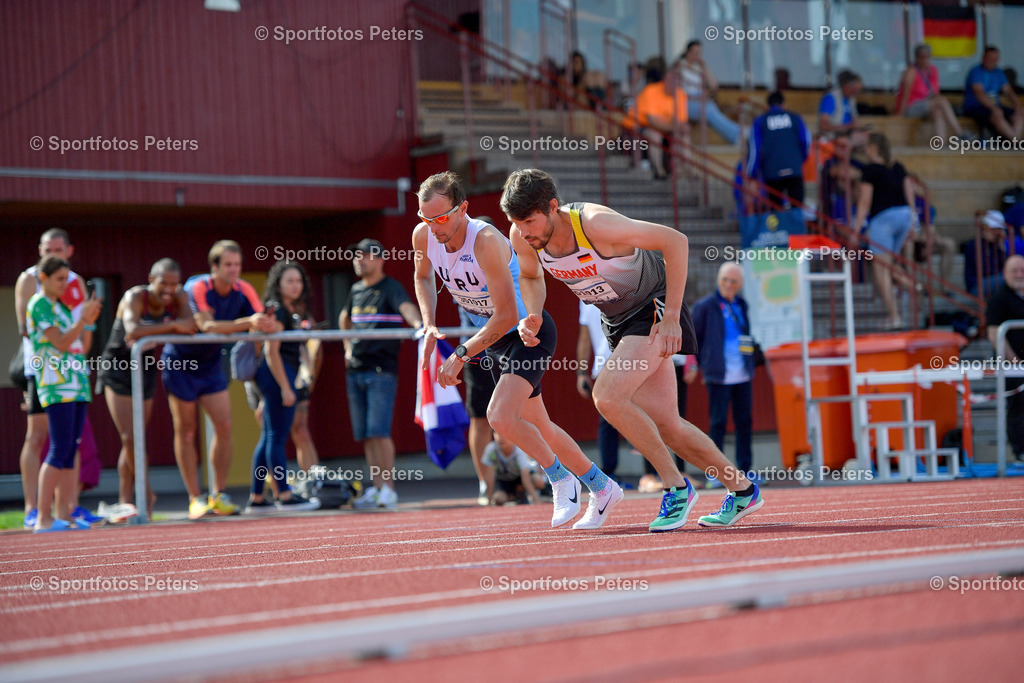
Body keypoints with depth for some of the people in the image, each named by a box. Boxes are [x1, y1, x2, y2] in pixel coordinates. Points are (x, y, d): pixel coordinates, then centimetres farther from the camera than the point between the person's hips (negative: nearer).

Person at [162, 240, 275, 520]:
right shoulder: (196, 288, -25)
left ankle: (219, 495, 5)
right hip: (180, 362, -5)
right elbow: (207, 325, -39)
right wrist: (247, 323, -51)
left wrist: (265, 324, -45)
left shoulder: (243, 290, -9)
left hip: (211, 363, 5)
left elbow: (260, 320, -20)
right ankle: (195, 498, 6)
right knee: (186, 431, 0)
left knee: (224, 426, -4)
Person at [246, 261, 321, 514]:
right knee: (277, 438, -6)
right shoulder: (277, 310, -10)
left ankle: (256, 499, 12)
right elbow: (271, 352, -16)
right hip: (278, 376, -10)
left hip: (284, 376, 10)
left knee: (268, 437, 10)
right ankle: (285, 497, -4)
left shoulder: (291, 311, 18)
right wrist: (285, 387, -19)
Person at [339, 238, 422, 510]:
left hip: (382, 370, -7)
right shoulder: (356, 290, 16)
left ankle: (388, 489, -8)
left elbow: (406, 306, -25)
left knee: (378, 431, -13)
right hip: (355, 370, 7)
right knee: (365, 435, 6)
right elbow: (345, 319, 35)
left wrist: (417, 322, -46)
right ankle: (376, 488, 11)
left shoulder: (390, 288, -4)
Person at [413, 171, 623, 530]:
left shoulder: (486, 242, -32)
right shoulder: (423, 237, -11)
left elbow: (506, 317, -30)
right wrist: (429, 325, -1)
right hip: (496, 338, 8)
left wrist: (461, 355, -27)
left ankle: (561, 478, -5)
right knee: (537, 428, 14)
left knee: (500, 416, -26)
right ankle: (602, 488, 30)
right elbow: (423, 277, 14)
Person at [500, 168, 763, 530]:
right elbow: (531, 276, 12)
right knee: (664, 425, 8)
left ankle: (677, 486, -10)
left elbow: (676, 241, -26)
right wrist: (533, 317, -9)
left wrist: (671, 317, -26)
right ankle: (742, 490, 26)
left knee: (607, 395, -25)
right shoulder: (522, 238, -13)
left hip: (654, 309, -7)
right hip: (617, 321, 7)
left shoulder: (594, 224, -32)